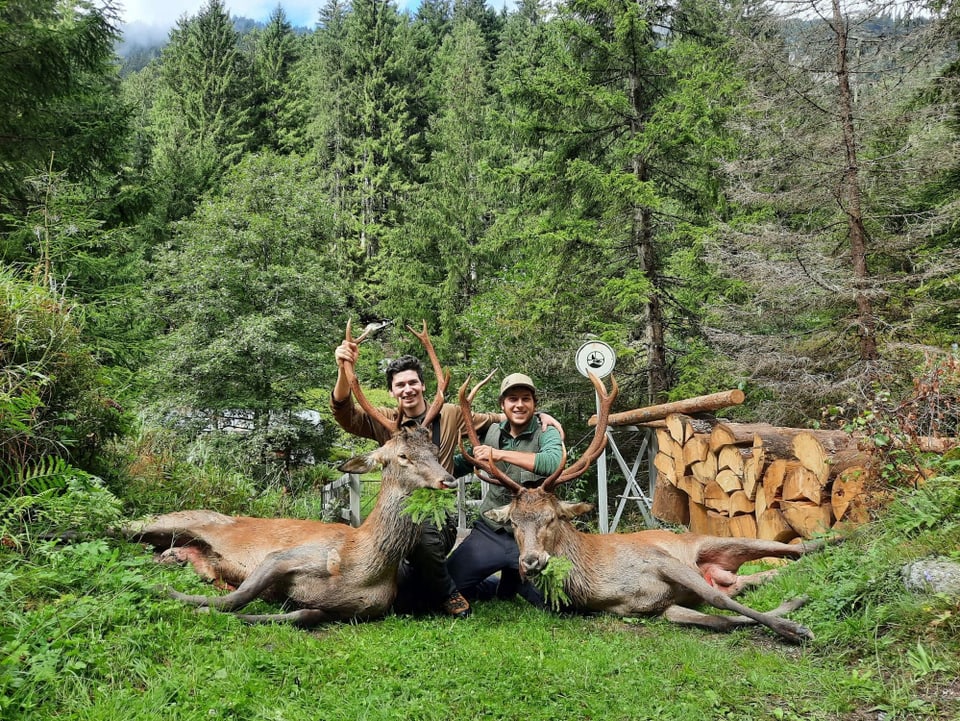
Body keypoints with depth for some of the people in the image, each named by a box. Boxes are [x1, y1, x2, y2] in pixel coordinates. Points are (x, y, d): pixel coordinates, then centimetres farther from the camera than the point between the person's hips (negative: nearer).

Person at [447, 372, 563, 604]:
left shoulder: (546, 434, -7)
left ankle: (515, 580, 19)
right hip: (491, 530, 3)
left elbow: (554, 463, -31)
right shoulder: (491, 432, 5)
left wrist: (500, 454, -32)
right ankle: (499, 585, 23)